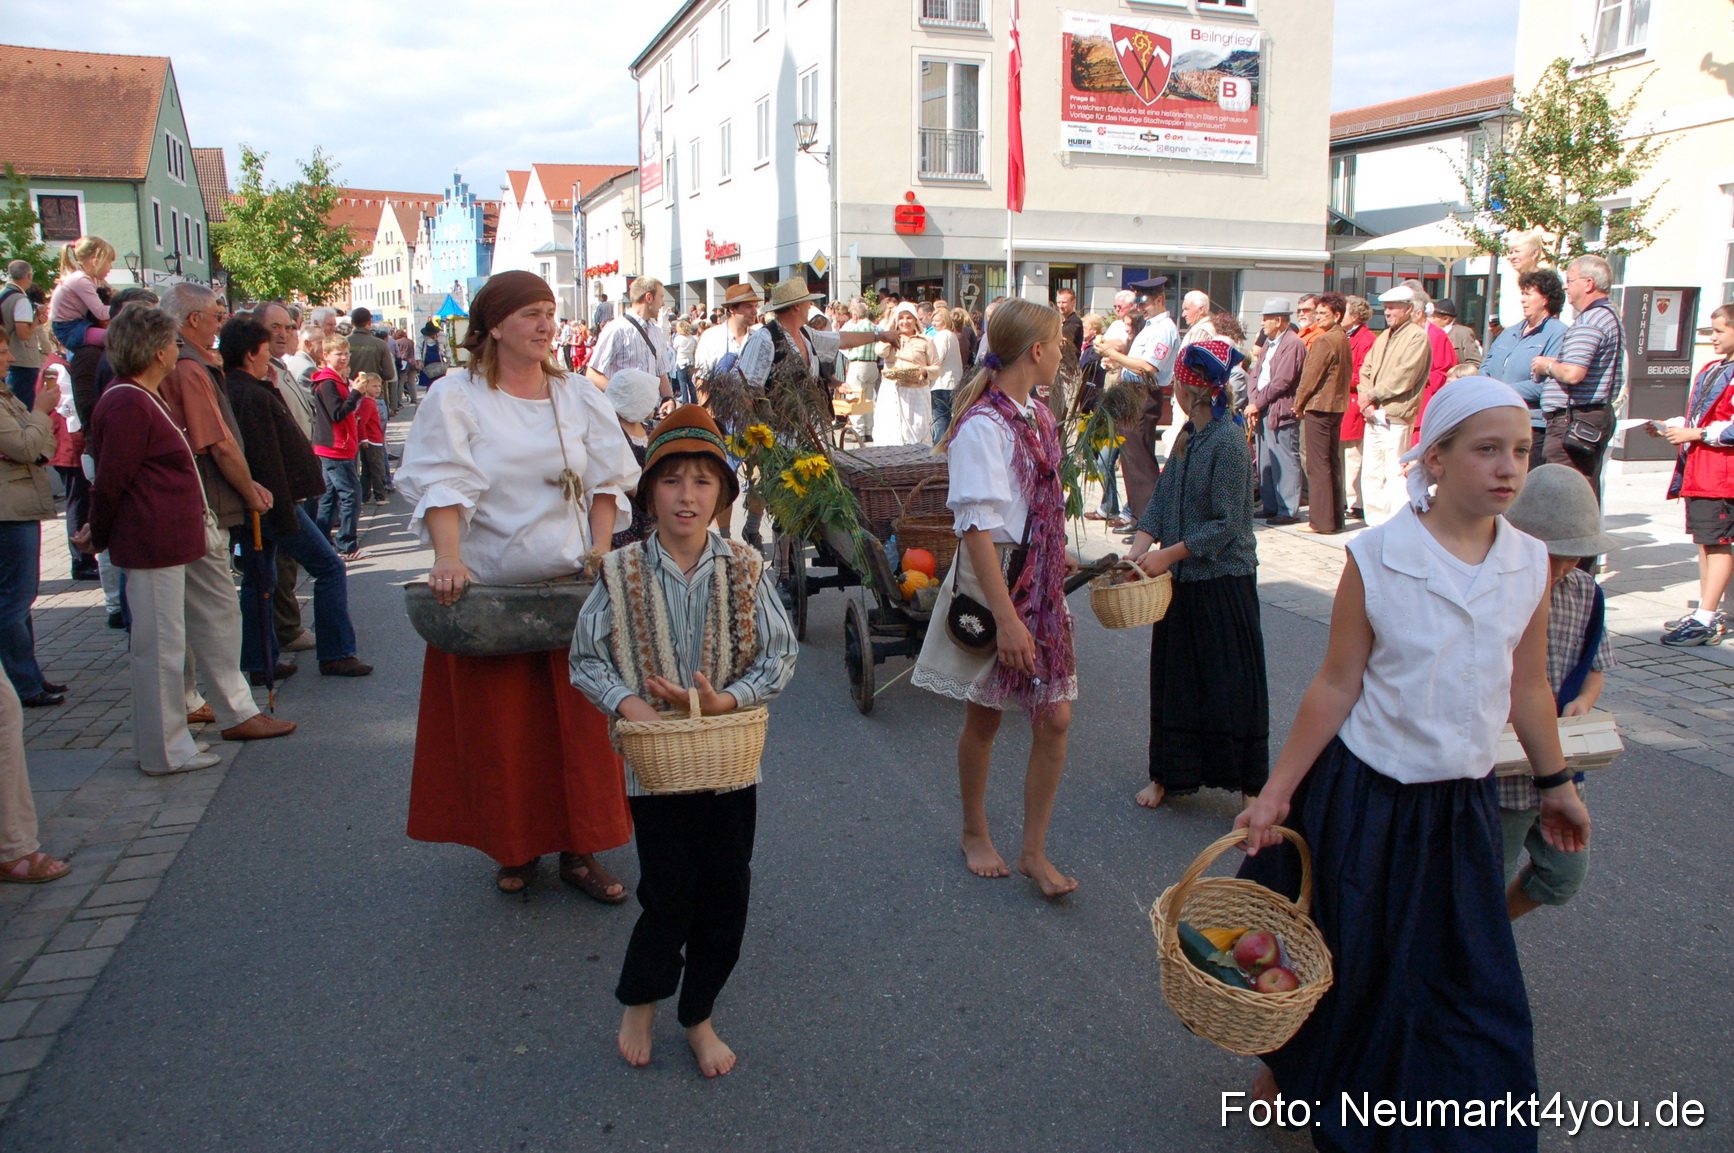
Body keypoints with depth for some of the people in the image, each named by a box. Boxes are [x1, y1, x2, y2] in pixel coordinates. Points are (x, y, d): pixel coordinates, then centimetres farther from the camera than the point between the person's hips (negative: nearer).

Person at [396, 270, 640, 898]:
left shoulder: (578, 396, 7)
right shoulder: (454, 397, -2)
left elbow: (605, 484, 7)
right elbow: (444, 487, -13)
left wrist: (600, 557, -5)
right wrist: (449, 559, -28)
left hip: (571, 585, 2)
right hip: (488, 588, -2)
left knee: (581, 719, 5)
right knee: (498, 725, 6)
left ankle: (580, 848, 19)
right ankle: (514, 847, 25)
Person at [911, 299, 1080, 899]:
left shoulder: (1040, 416, 8)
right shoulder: (983, 426, -18)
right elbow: (978, 528, -24)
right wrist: (1006, 618, -27)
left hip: (1042, 585, 7)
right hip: (992, 584, -7)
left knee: (1055, 718, 4)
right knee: (984, 716, 11)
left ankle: (1034, 851, 18)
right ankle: (975, 834, 33)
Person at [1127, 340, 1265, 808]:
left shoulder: (1228, 442, -17)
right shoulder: (1188, 435, 7)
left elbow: (1227, 523, -19)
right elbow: (1162, 496, 6)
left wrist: (1169, 554, -20)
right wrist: (1140, 545, -8)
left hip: (1223, 580, -8)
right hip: (1182, 578, 8)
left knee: (1228, 682, 2)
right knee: (1173, 677, 13)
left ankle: (1250, 784, 16)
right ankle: (1171, 774, 26)